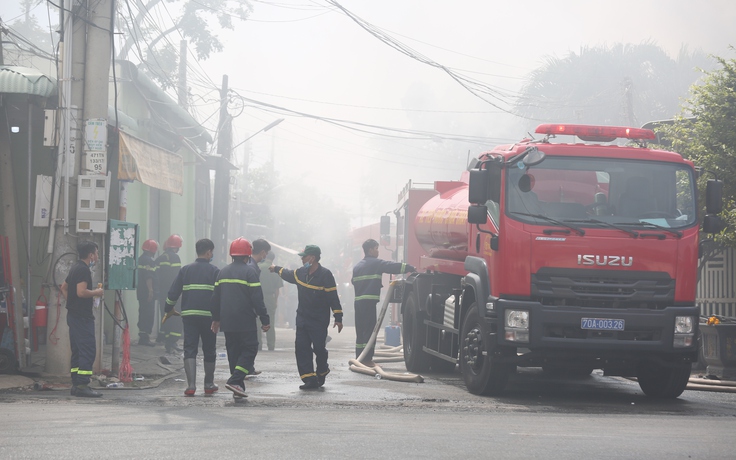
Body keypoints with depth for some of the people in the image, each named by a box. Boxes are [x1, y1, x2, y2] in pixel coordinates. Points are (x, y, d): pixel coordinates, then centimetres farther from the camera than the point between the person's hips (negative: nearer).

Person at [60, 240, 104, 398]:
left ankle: (76, 385, 14)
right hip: (82, 317, -11)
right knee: (88, 350, -11)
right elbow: (81, 292, -25)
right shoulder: (83, 269, -15)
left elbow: (64, 288, 27)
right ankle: (82, 385, -15)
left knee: (77, 350, 12)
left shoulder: (75, 268, 16)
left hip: (73, 315, 11)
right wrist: (96, 292, -11)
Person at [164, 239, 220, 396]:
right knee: (209, 350, 12)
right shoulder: (214, 271, 0)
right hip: (208, 315, -1)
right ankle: (209, 384, 20)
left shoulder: (185, 270, 7)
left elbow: (173, 292, 8)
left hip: (189, 314, 2)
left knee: (190, 349, 0)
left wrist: (169, 309, 20)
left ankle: (191, 385, -13)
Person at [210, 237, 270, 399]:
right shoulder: (249, 272, -10)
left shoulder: (223, 272, 9)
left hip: (227, 322, 6)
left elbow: (215, 298, 14)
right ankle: (235, 380, -15)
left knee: (233, 352, 12)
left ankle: (238, 387, 10)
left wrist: (216, 319, 23)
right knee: (250, 349, 1)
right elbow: (257, 299, -13)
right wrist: (265, 320, -8)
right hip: (245, 321, -6)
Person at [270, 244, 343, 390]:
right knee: (301, 348, -5)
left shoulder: (325, 275, -13)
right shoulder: (301, 273, 6)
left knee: (319, 348, -4)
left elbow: (333, 297, -13)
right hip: (302, 319, 6)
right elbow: (288, 274, 31)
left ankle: (322, 371, 26)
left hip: (319, 321, -6)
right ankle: (310, 379, -6)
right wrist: (276, 269, 46)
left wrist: (338, 318, -15)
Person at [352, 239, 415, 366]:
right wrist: (412, 268, -2)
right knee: (369, 330, -7)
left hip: (358, 300, 8)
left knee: (360, 331, 13)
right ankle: (367, 359, -10)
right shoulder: (376, 263, -6)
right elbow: (394, 267, -10)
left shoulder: (358, 265, 17)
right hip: (369, 301, -8)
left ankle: (359, 357, 15)